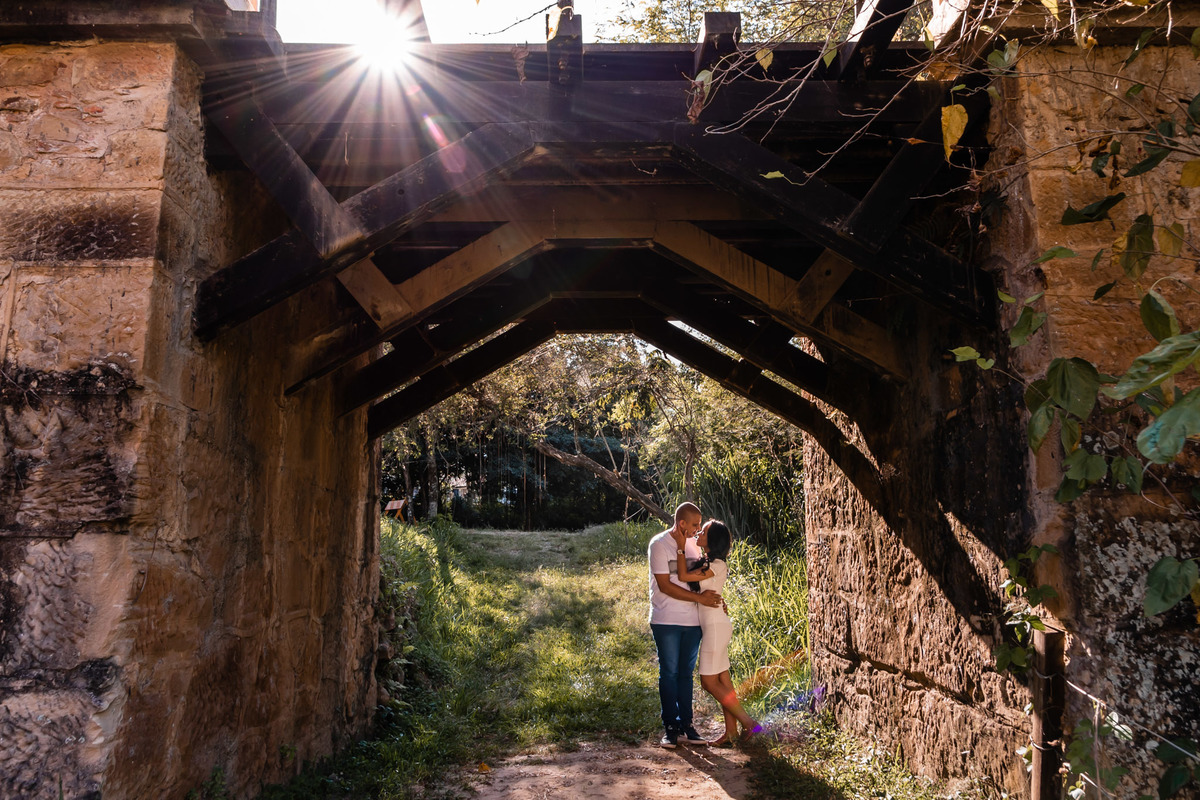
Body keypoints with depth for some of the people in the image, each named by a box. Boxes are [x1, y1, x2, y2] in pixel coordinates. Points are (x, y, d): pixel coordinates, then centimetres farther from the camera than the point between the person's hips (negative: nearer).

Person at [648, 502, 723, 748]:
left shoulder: (693, 545, 10)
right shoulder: (659, 544, -10)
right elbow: (665, 586, -15)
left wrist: (715, 599, -1)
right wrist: (699, 598, -17)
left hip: (692, 620, 5)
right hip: (666, 621, -5)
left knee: (686, 672, 10)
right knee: (669, 673, 1)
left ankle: (686, 725, 18)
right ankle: (670, 726, 12)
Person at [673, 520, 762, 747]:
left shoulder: (717, 565, -17)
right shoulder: (705, 562, 11)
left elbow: (683, 576, -18)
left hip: (716, 626, -9)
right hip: (712, 625, 9)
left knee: (709, 681, -4)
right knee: (723, 680, 10)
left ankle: (748, 722, 2)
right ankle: (731, 733, 14)